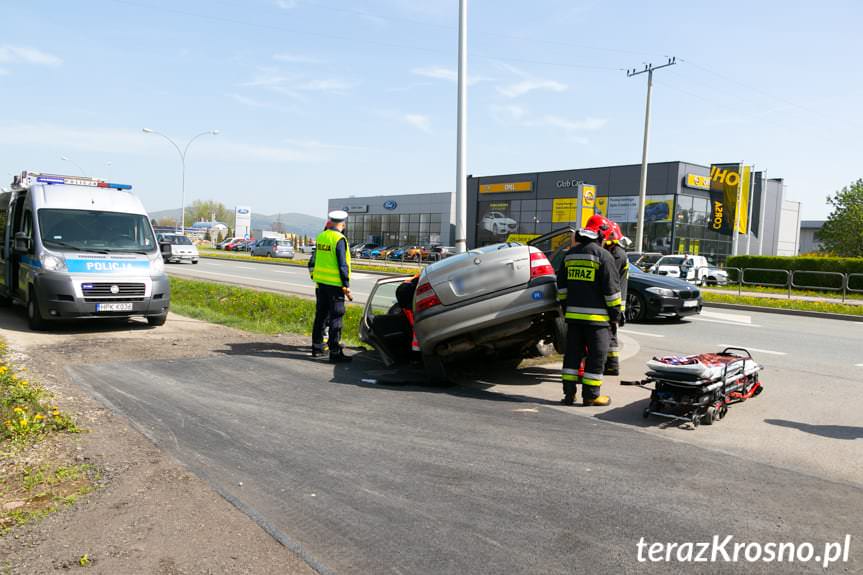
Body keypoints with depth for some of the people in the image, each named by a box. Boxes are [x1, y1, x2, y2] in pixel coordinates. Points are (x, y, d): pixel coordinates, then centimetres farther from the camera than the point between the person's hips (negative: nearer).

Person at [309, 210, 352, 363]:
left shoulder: (320, 237, 8)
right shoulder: (339, 239, -15)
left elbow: (313, 261, 16)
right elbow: (342, 265, -16)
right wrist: (346, 286, -12)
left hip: (321, 283, 7)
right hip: (335, 285, -7)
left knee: (320, 315, 16)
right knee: (335, 319, -3)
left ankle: (317, 348, 24)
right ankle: (335, 353, 0)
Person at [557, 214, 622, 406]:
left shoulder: (570, 254, 11)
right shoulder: (603, 255, -9)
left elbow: (561, 285, 17)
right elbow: (611, 288, -9)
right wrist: (615, 311, -1)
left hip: (573, 313, 6)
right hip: (596, 315, -6)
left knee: (572, 353, 11)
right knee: (596, 355, 3)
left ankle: (569, 392, 13)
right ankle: (591, 394, 6)